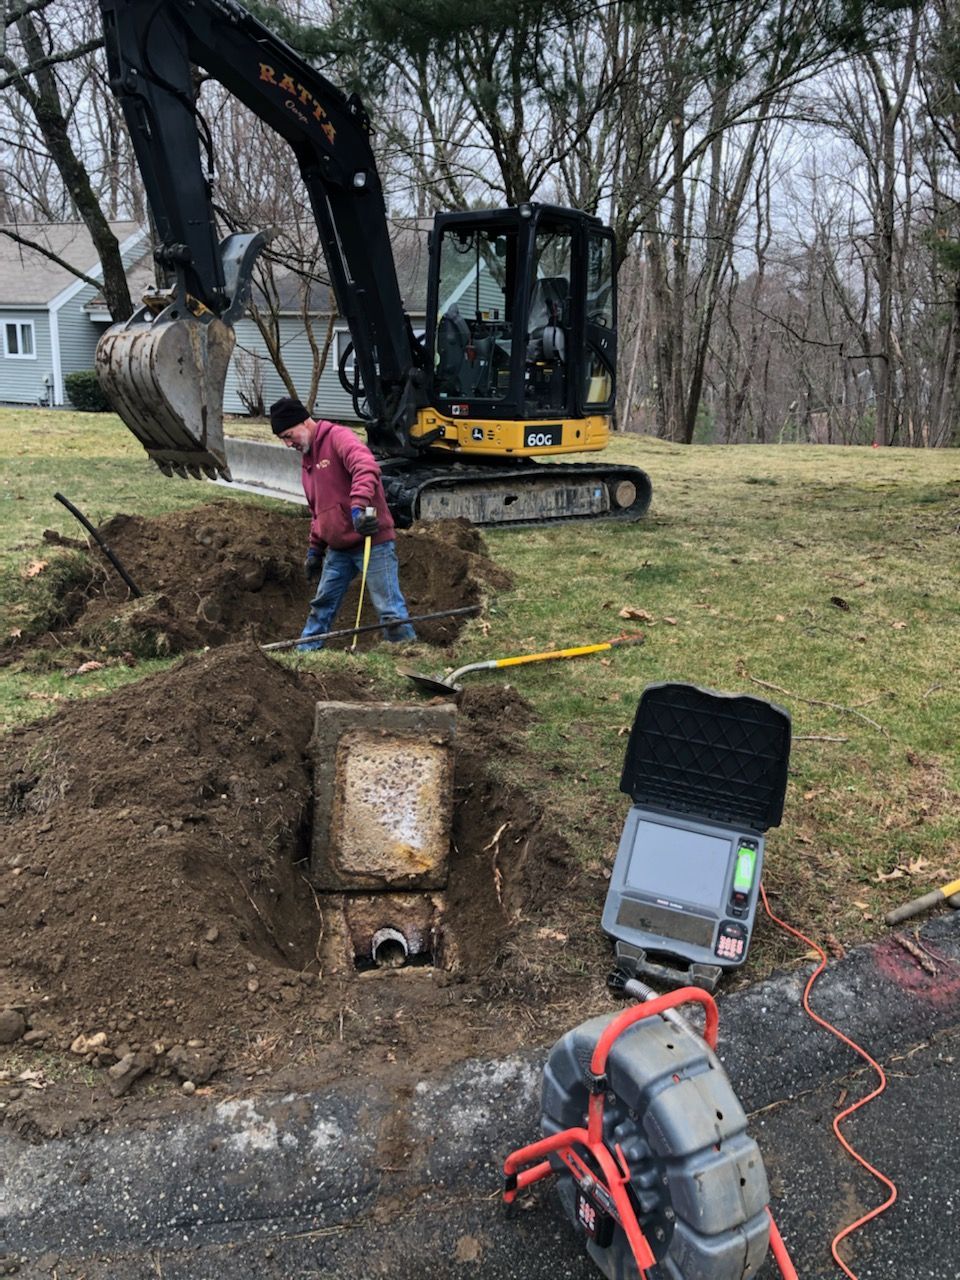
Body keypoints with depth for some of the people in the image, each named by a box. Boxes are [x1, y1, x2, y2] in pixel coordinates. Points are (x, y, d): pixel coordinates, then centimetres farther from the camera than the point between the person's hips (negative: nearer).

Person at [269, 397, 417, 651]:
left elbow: (366, 466, -30)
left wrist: (358, 506, -43)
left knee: (390, 609, -6)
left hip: (372, 541, -8)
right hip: (338, 549, 9)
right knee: (321, 607, 13)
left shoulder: (337, 437, -10)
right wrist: (314, 549, 22)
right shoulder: (308, 458, 19)